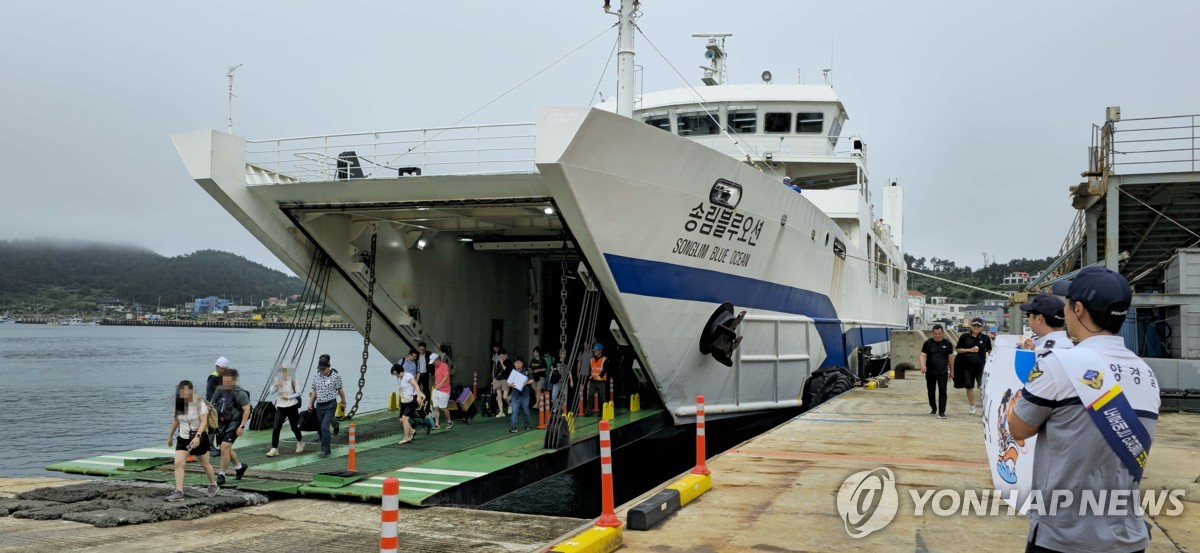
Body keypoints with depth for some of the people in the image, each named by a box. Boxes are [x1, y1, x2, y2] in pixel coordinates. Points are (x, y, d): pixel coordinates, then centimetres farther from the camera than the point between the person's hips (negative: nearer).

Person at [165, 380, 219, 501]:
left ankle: (213, 485, 34)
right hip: (183, 438, 4)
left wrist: (197, 436, -36)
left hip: (199, 437, -4)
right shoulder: (179, 403, 0)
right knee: (178, 463, -13)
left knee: (204, 464, 11)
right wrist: (170, 435, 20)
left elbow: (204, 421, -24)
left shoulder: (199, 402, -16)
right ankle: (178, 492, -14)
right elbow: (176, 420, 15)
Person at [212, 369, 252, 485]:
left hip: (233, 424, -7)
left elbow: (247, 409, -13)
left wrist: (242, 426, -17)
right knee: (226, 449, 16)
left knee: (224, 448, -15)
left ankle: (221, 475, -4)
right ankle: (239, 466, 39)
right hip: (221, 424, 7)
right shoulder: (220, 391, 8)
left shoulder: (240, 393, -12)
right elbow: (212, 407, 18)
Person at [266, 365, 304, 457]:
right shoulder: (278, 380, 4)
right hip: (280, 408, 3)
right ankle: (274, 449, -6)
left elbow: (299, 393, -8)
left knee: (294, 427, 10)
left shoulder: (292, 380, -8)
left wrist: (288, 397, -15)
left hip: (292, 407, -3)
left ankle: (300, 442, 36)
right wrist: (275, 386, -23)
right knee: (276, 428, -9)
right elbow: (271, 392, -4)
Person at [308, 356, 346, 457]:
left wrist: (343, 402, 9)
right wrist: (310, 403, 14)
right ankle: (325, 448, 21)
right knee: (320, 428, 7)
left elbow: (340, 390, 2)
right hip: (319, 406, 5)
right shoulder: (316, 377, 7)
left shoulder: (335, 376, -7)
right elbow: (314, 391, 16)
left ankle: (325, 450, -12)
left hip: (330, 405, -5)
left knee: (324, 426, -16)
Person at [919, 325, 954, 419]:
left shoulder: (947, 343, 2)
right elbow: (923, 355, -5)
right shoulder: (928, 343, 0)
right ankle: (933, 408, 28)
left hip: (943, 372, -1)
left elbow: (950, 357, 9)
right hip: (930, 372, 1)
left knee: (942, 391, -8)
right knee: (931, 391, 10)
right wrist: (923, 365, -23)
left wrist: (951, 370, 11)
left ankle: (941, 411, -5)